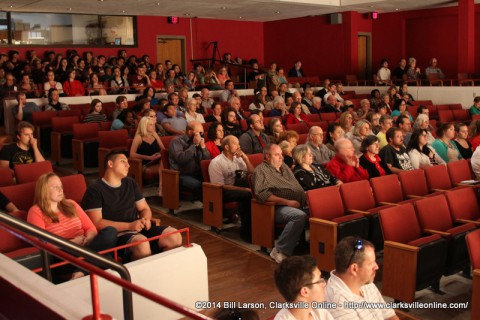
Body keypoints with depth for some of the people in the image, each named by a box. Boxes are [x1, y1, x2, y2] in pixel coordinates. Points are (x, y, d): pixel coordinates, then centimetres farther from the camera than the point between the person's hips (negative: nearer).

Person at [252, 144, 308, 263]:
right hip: (278, 208, -7)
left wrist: (307, 198, 8)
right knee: (300, 216, -34)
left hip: (299, 204, 7)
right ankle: (280, 251, -25)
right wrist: (287, 202, -17)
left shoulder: (284, 167, 24)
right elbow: (262, 194, -13)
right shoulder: (261, 170, 1)